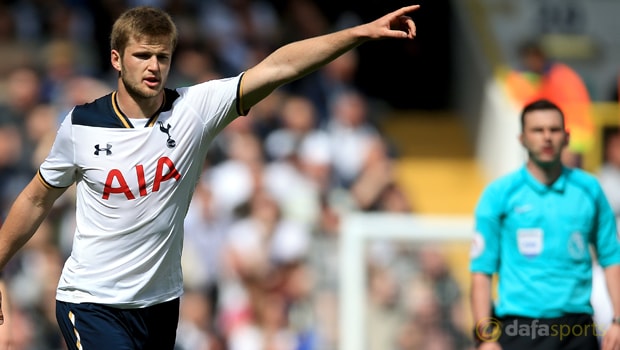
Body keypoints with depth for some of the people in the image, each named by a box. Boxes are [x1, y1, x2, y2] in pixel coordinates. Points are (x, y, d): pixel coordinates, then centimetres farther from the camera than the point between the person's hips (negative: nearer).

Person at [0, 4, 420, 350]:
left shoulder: (195, 109, -7)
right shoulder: (81, 126, -7)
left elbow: (278, 67, -18)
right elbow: (37, 199, 8)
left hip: (161, 301, 3)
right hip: (91, 301, -3)